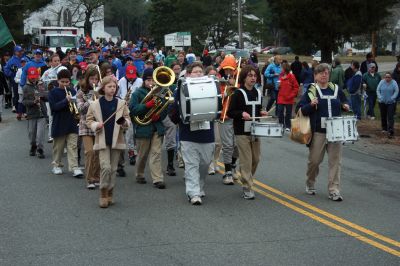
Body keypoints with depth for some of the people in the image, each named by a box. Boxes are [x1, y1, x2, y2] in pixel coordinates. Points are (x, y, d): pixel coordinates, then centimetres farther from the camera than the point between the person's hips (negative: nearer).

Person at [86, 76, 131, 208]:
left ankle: (110, 194, 20)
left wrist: (125, 122, -17)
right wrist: (96, 125, -13)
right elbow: (89, 119, 6)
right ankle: (103, 194, 1)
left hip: (116, 140, 2)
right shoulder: (95, 104, 0)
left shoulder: (121, 103, 3)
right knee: (105, 167, -13)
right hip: (102, 141, -2)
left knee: (113, 169, 7)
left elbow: (127, 119, 6)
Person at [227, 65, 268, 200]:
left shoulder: (258, 93, 11)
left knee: (256, 159, 12)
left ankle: (246, 179, 33)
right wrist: (242, 114, -24)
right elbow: (230, 112, -8)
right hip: (242, 132, -6)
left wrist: (262, 113, 3)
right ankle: (247, 188, 0)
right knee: (246, 160, -6)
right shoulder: (238, 94, -8)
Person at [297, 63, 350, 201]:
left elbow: (344, 102, 23)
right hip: (318, 132, -3)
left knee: (335, 161, 0)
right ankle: (310, 184, 31)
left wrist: (345, 107, 1)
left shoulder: (336, 90, 8)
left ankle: (334, 190, 4)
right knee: (314, 160, 5)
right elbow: (300, 109, -4)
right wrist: (311, 105, -22)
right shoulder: (310, 91, -1)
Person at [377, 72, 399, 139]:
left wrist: (392, 98, -17)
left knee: (390, 117, -10)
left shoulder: (394, 83, -5)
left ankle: (390, 131, -13)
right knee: (383, 116, 14)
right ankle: (384, 128, 32)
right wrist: (380, 97, -10)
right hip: (382, 102, 3)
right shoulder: (382, 82, 2)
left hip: (391, 103, -3)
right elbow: (378, 90, 3)